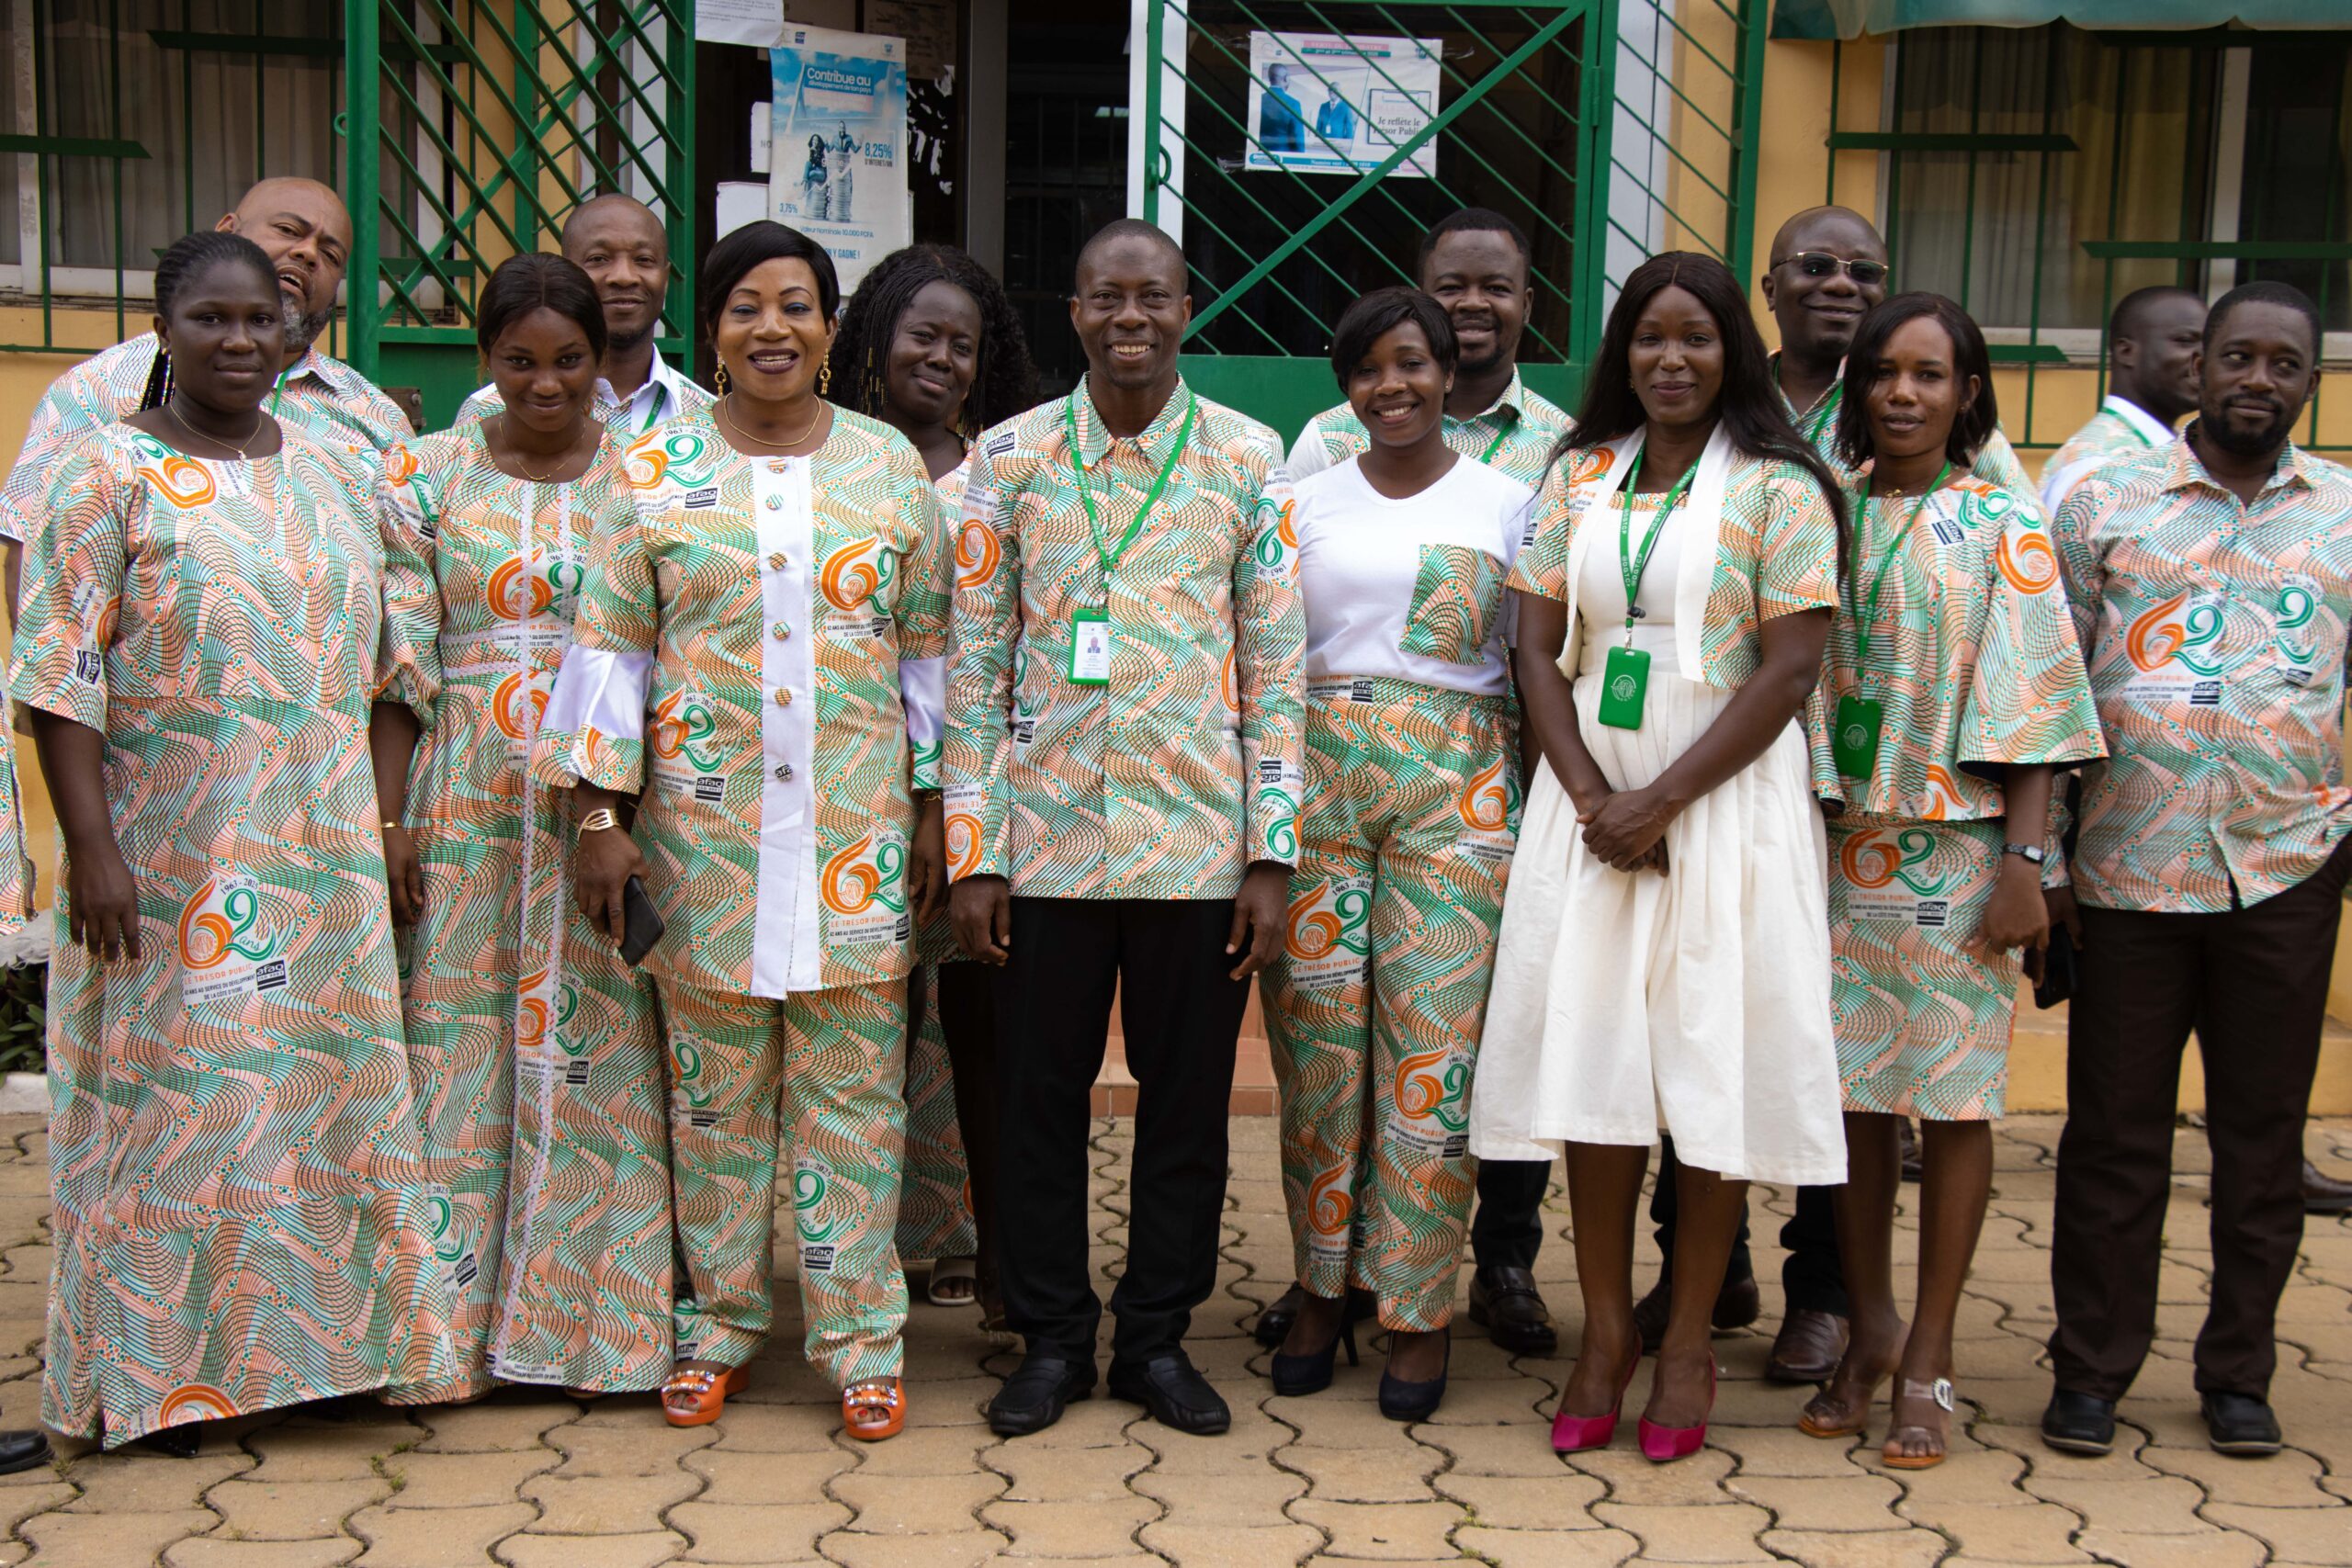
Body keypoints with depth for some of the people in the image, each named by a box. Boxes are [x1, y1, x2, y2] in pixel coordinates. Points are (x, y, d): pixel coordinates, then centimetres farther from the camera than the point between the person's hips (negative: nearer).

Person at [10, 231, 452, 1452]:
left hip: (321, 850, 5)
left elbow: (378, 661, 14)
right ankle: (156, 1369, 16)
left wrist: (389, 818, 9)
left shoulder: (332, 474, 11)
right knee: (174, 1086, 2)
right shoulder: (109, 473, -4)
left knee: (323, 1076, 10)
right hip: (170, 853, -5)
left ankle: (316, 1338, 24)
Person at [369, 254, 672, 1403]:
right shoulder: (427, 477, 6)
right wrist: (388, 815, -4)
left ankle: (597, 1320, 14)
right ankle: (449, 1335, 12)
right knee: (455, 1044, 2)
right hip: (465, 801, 0)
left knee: (600, 1050, 1)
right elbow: (399, 664, 3)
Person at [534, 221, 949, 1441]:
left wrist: (934, 809, 5)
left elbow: (927, 647, 8)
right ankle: (720, 1321, 22)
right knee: (714, 1085, 8)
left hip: (858, 825, 0)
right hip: (705, 824, 0)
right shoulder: (656, 469, 3)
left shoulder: (889, 465, 6)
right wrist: (601, 816, -4)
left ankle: (861, 1338, 14)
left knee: (851, 1085, 4)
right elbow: (611, 645, 2)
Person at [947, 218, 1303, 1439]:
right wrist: (972, 852, -2)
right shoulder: (1012, 456, 4)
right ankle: (1051, 1337, 23)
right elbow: (974, 663, 3)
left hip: (1199, 837, 0)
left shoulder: (1247, 460, 3)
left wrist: (1271, 856, -3)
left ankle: (1158, 1336, 24)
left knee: (1188, 1095, 8)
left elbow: (1275, 670, 2)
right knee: (1039, 1094, 7)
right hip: (1048, 836, 0)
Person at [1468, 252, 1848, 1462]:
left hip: (1728, 801, -3)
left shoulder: (1777, 487, -1)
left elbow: (1789, 668, -8)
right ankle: (1605, 1331, 16)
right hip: (1589, 796, 3)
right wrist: (1592, 795, -8)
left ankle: (1687, 1340, 13)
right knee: (1590, 1062, 4)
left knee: (1713, 1065, 1)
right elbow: (1537, 648, 6)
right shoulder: (1578, 477, 10)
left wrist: (1664, 801, -14)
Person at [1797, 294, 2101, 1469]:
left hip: (1955, 846, -3)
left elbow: (2031, 710, -4)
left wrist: (2023, 865, -10)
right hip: (1837, 842, 3)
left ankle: (1927, 1363, 11)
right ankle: (1870, 1329, 22)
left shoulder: (2002, 529, 0)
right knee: (1851, 1089, 7)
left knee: (1954, 1098, 1)